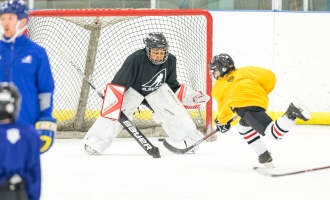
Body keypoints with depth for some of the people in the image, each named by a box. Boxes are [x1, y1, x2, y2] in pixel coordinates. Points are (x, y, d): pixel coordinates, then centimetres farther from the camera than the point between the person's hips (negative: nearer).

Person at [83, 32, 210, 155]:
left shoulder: (170, 60, -19)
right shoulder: (136, 59, -35)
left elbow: (172, 84, 0)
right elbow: (119, 83, -33)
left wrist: (184, 94, -7)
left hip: (156, 90, 4)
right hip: (132, 89, -4)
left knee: (174, 110, -13)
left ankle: (191, 139, 0)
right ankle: (94, 143, -11)